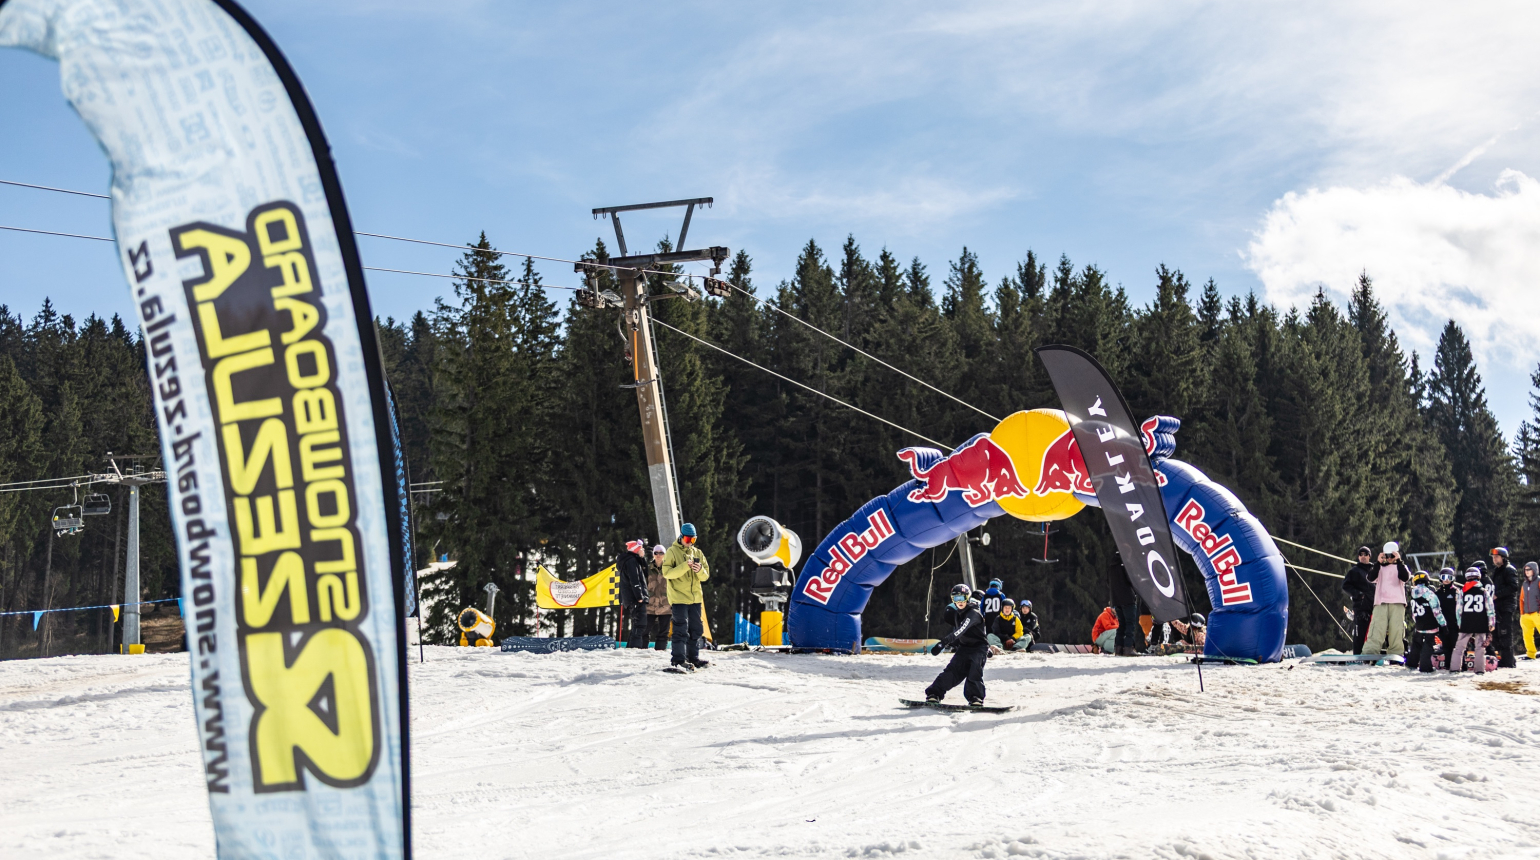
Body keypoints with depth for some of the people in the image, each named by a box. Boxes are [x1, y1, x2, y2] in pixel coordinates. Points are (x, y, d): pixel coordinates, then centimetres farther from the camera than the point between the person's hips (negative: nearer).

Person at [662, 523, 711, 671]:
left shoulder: (698, 553, 12)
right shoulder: (672, 552, -3)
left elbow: (706, 576, 8)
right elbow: (667, 572, -15)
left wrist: (700, 570, -15)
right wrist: (685, 566, -26)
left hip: (695, 597, 6)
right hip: (679, 597, -6)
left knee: (696, 629, 10)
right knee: (681, 629, -8)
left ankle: (693, 658, 19)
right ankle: (679, 660, -6)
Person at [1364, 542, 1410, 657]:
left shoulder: (1401, 566, 18)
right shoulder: (1380, 567, 18)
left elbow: (1405, 578, -4)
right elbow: (1371, 578, -1)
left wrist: (1398, 561, -9)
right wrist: (1378, 563, -9)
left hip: (1397, 604, 1)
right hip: (1380, 604, -1)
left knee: (1396, 630, -7)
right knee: (1376, 631, -14)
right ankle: (1369, 655, -25)